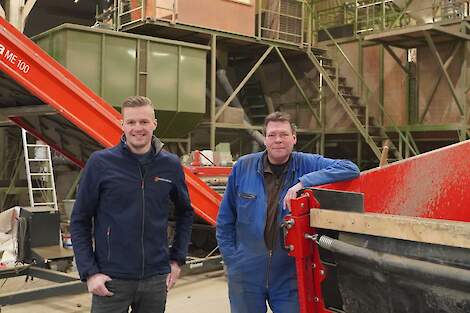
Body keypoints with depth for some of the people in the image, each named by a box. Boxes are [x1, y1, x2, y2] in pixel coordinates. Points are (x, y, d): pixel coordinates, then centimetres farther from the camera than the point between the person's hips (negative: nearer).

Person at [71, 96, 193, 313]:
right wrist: (89, 272, -8)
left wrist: (177, 259, 9)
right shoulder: (100, 162, -7)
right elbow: (80, 221, -3)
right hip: (111, 279, -3)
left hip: (156, 279, 3)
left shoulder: (170, 165, 1)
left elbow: (185, 212, 14)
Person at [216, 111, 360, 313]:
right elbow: (225, 220, 6)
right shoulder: (243, 167, -2)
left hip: (290, 276, -1)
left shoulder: (307, 165, -4)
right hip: (245, 275, 1)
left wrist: (303, 182, -24)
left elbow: (350, 169, -15)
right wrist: (231, 259, 2)